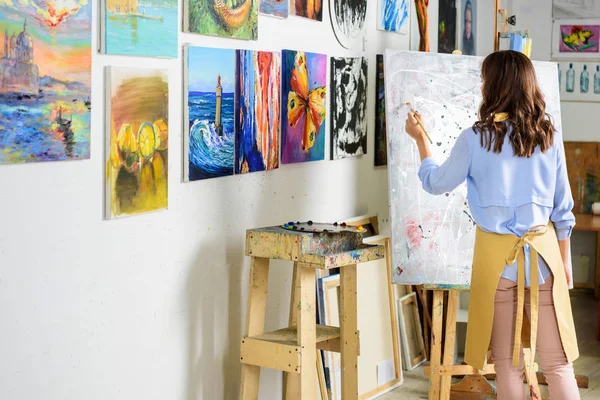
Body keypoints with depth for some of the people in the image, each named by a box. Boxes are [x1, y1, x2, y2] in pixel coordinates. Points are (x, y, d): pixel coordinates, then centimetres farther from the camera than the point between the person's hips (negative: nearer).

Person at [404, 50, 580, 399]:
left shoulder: (475, 139, -9)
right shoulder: (550, 137, -2)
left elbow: (436, 184, 7)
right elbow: (563, 209, 4)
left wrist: (420, 139, 21)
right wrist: (564, 261, 16)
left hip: (498, 254, -2)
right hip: (543, 252, 2)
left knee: (508, 365, 9)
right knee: (558, 363, 7)